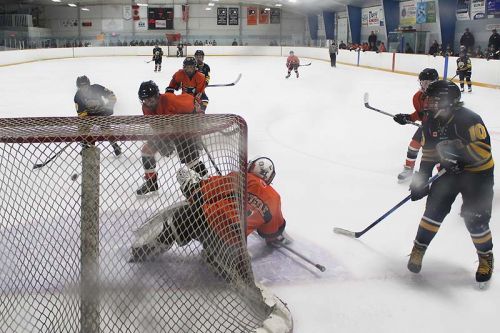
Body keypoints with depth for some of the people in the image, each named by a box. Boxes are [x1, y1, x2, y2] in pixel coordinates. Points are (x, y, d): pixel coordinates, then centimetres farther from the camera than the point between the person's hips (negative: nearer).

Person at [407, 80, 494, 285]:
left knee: (475, 218, -5)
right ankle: (419, 248, 13)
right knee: (435, 208, -3)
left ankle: (486, 256, 19)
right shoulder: (431, 122, -4)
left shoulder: (469, 120, -26)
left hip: (477, 173, -5)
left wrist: (459, 148, -41)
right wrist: (422, 178, 1)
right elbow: (429, 153, 5)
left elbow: (483, 150, -30)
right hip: (449, 170, 5)